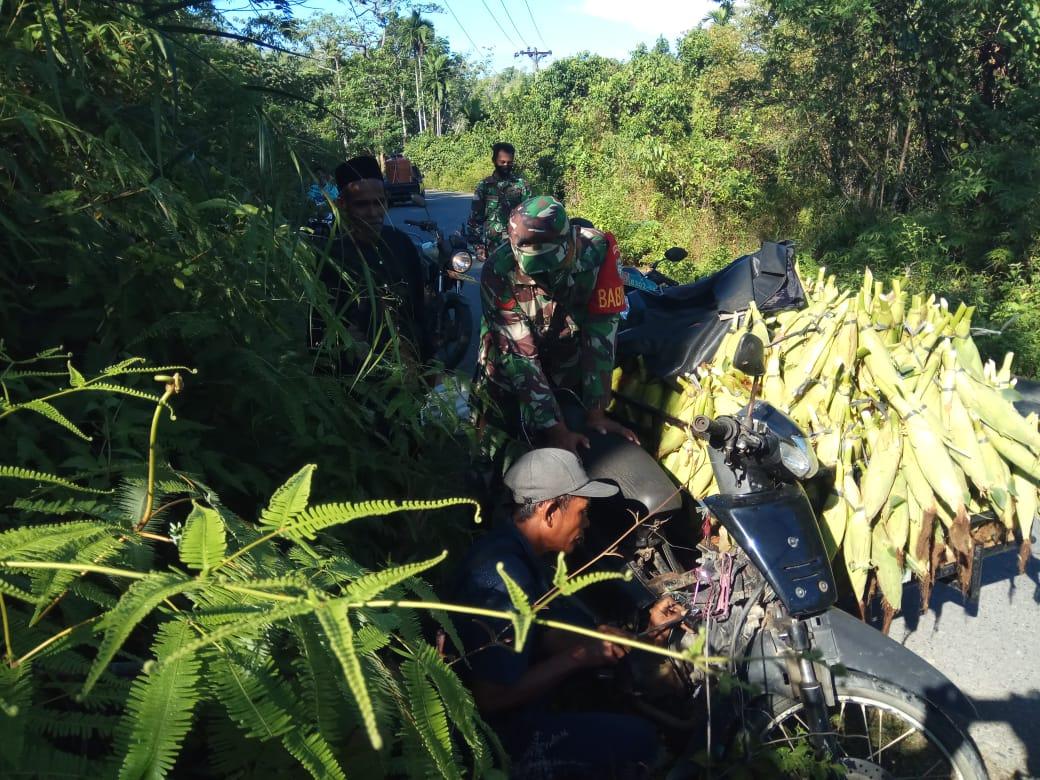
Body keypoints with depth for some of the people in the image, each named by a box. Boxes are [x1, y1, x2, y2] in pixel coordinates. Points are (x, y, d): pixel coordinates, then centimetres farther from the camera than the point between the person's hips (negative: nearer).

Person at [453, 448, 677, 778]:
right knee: (637, 738, -4)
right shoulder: (506, 577, -29)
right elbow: (492, 699, -29)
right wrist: (580, 656, -21)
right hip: (504, 739, -9)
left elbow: (543, 638, 4)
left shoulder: (516, 551, 0)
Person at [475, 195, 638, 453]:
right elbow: (519, 356, -31)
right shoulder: (498, 274, -32)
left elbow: (601, 333, -27)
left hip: (569, 350, 2)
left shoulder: (598, 250, -29)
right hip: (510, 357, -1)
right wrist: (555, 429, -33)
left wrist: (595, 413, -26)